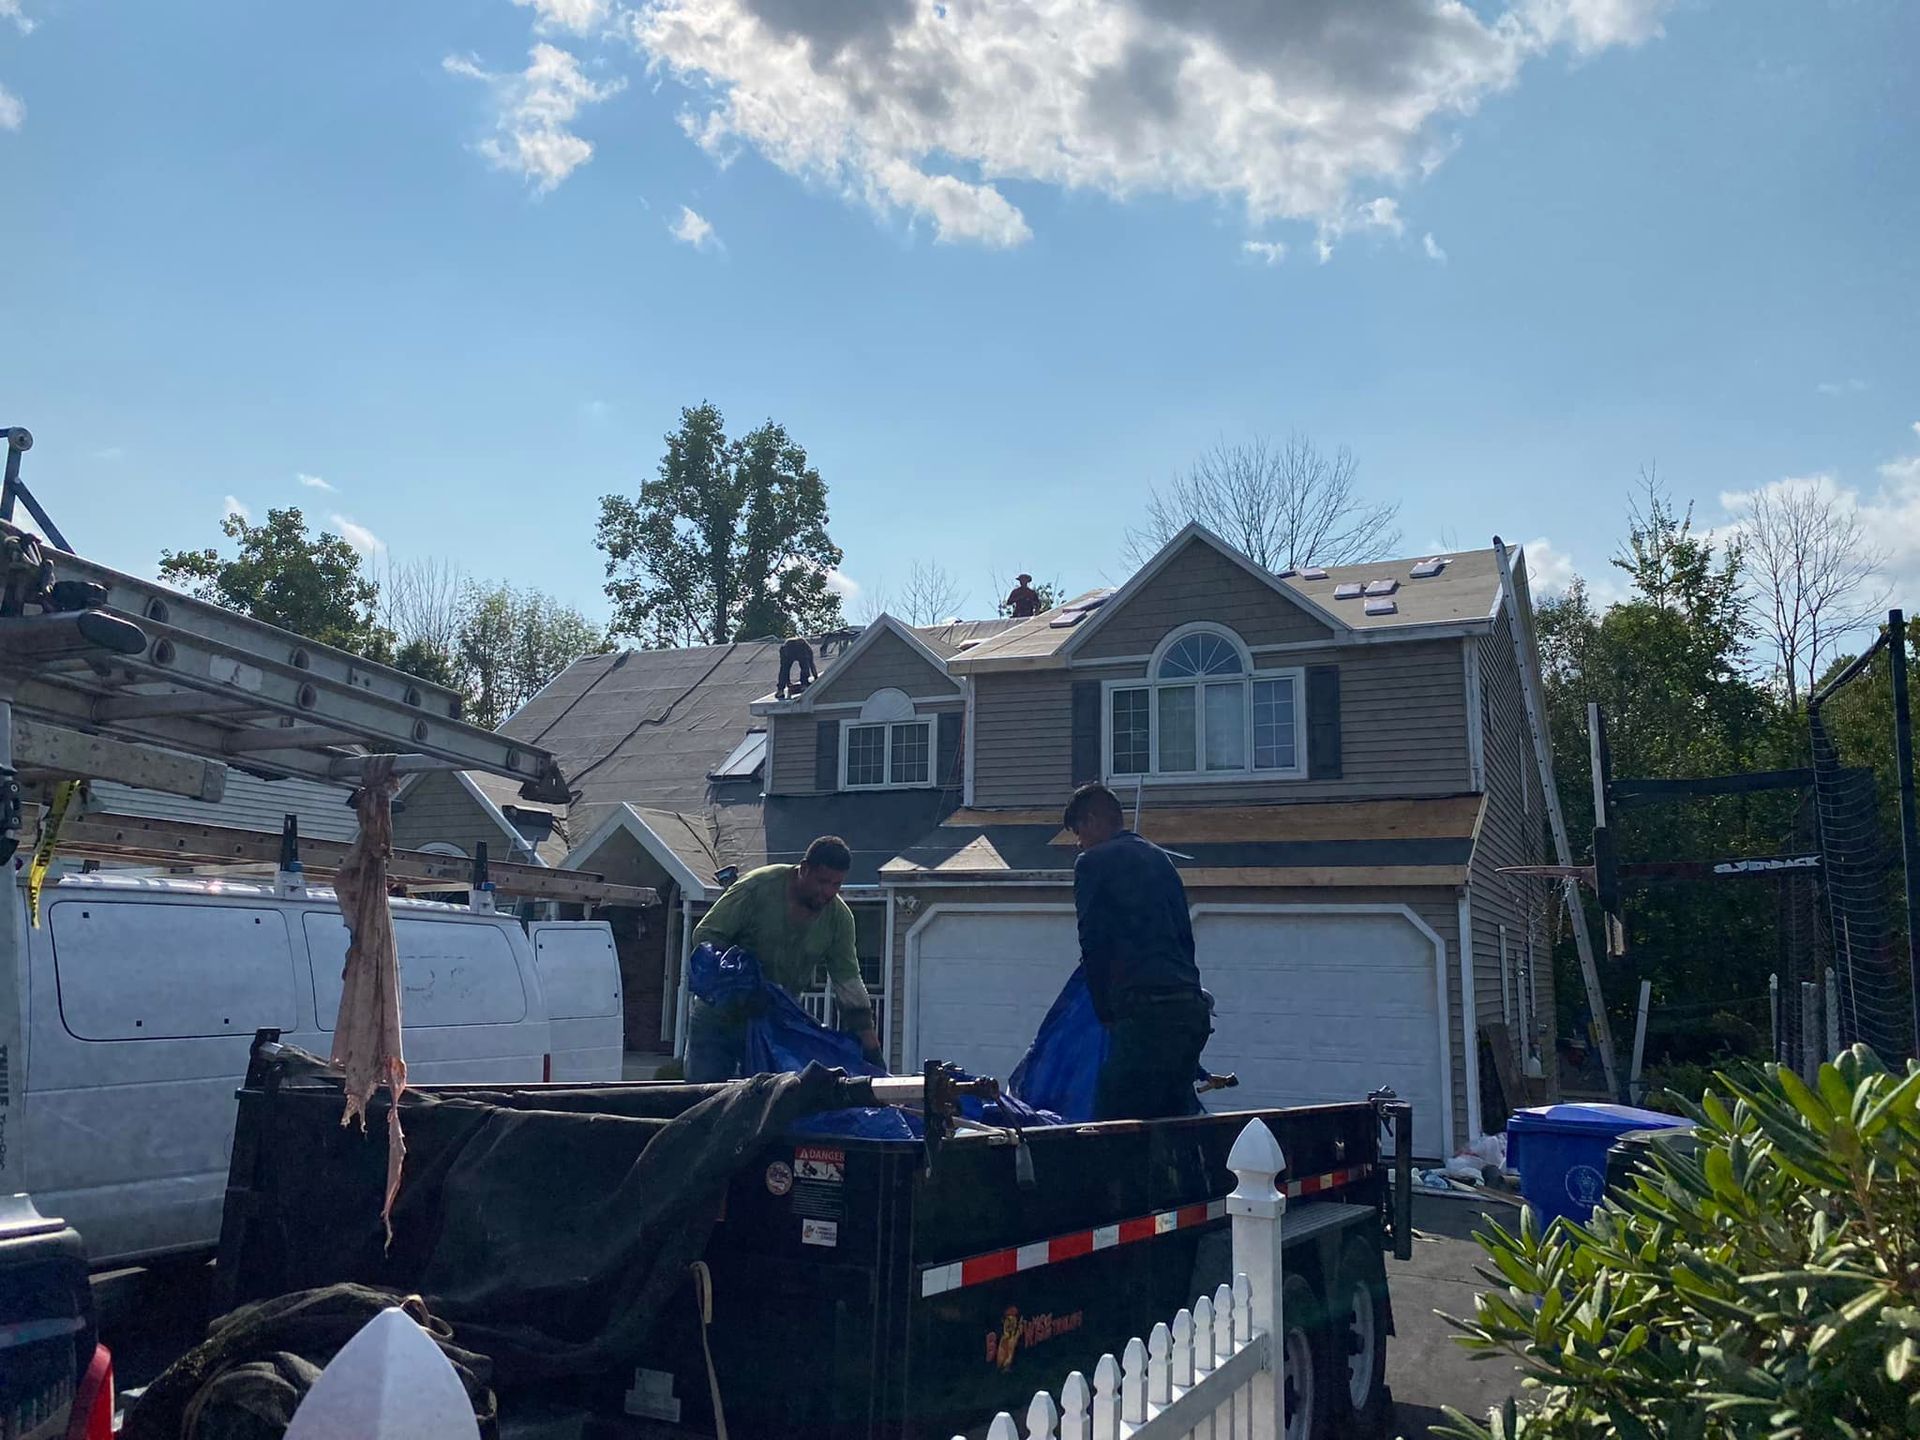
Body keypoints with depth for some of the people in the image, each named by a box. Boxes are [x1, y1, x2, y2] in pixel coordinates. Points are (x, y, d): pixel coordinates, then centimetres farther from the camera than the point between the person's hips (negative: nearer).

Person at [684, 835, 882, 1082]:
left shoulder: (839, 918, -6)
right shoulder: (759, 886, -19)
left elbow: (848, 980, -2)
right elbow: (705, 935, -17)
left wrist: (869, 1042, -9)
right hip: (719, 1017, -3)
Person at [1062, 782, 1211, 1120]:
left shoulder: (1093, 862, 1)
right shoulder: (1160, 858, 22)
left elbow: (1093, 944, -3)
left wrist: (1106, 1014, 5)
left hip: (1145, 1012, -8)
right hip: (1193, 1011, 8)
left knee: (1114, 1125, -8)